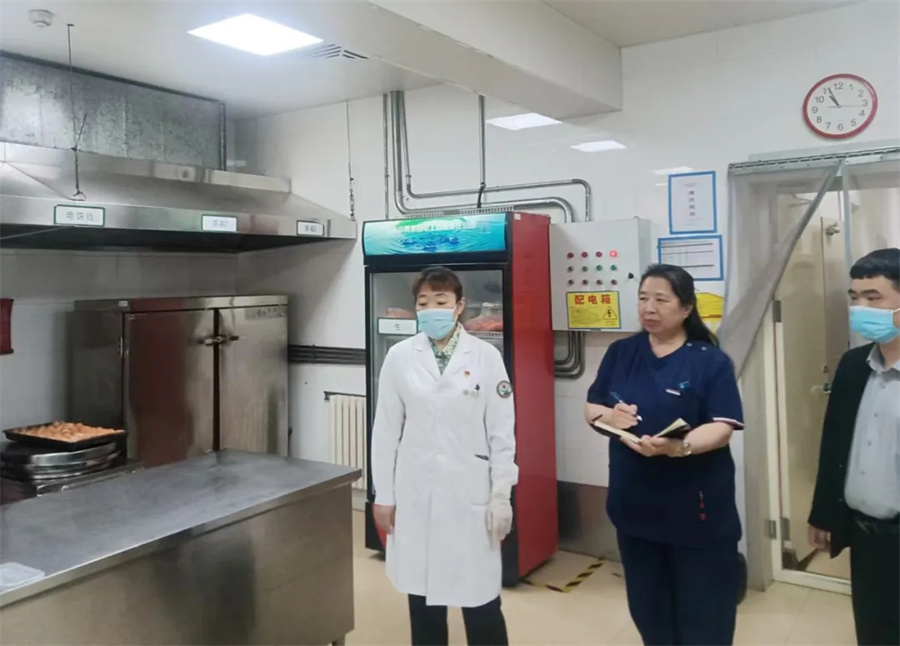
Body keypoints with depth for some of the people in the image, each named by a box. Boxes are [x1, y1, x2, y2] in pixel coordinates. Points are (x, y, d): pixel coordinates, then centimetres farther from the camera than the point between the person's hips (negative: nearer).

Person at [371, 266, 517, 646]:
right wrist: (383, 494, 4)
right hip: (415, 493, 2)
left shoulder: (486, 356, -4)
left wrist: (501, 495, -3)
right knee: (422, 593, 12)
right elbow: (386, 430, 3)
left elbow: (502, 430, -2)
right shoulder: (400, 357, -1)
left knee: (480, 597, 4)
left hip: (470, 492, -1)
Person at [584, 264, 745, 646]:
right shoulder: (620, 354, 5)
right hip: (634, 503, 4)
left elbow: (721, 428, -16)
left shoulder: (711, 362, -8)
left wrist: (679, 447, -35)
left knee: (702, 614, 8)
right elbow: (591, 406, 8)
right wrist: (608, 416, -16)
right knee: (647, 607, 19)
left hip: (695, 507, -4)